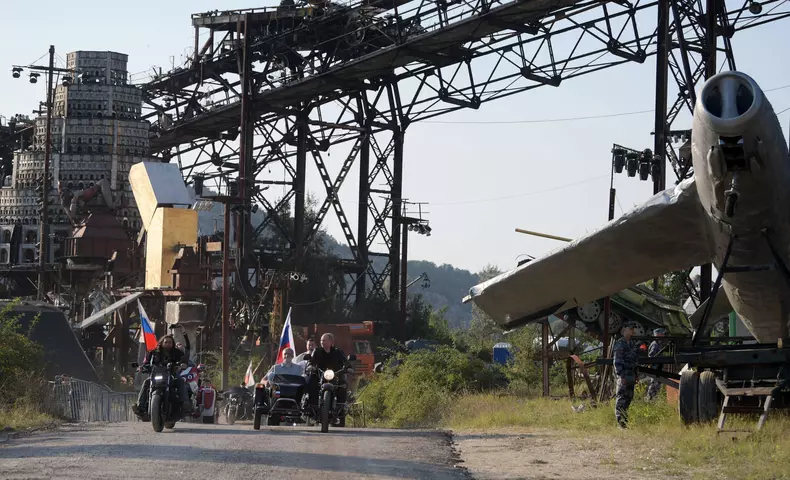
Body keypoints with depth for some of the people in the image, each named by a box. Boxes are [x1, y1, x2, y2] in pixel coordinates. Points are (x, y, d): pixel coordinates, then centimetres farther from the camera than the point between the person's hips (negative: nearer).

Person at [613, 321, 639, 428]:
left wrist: (636, 375, 20)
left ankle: (625, 420, 18)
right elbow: (617, 361, -15)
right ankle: (620, 421, -9)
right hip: (624, 375, -9)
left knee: (629, 398, 11)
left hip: (631, 375, 9)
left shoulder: (631, 343, 16)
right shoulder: (620, 344, -10)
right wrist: (621, 375, -20)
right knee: (621, 398, -8)